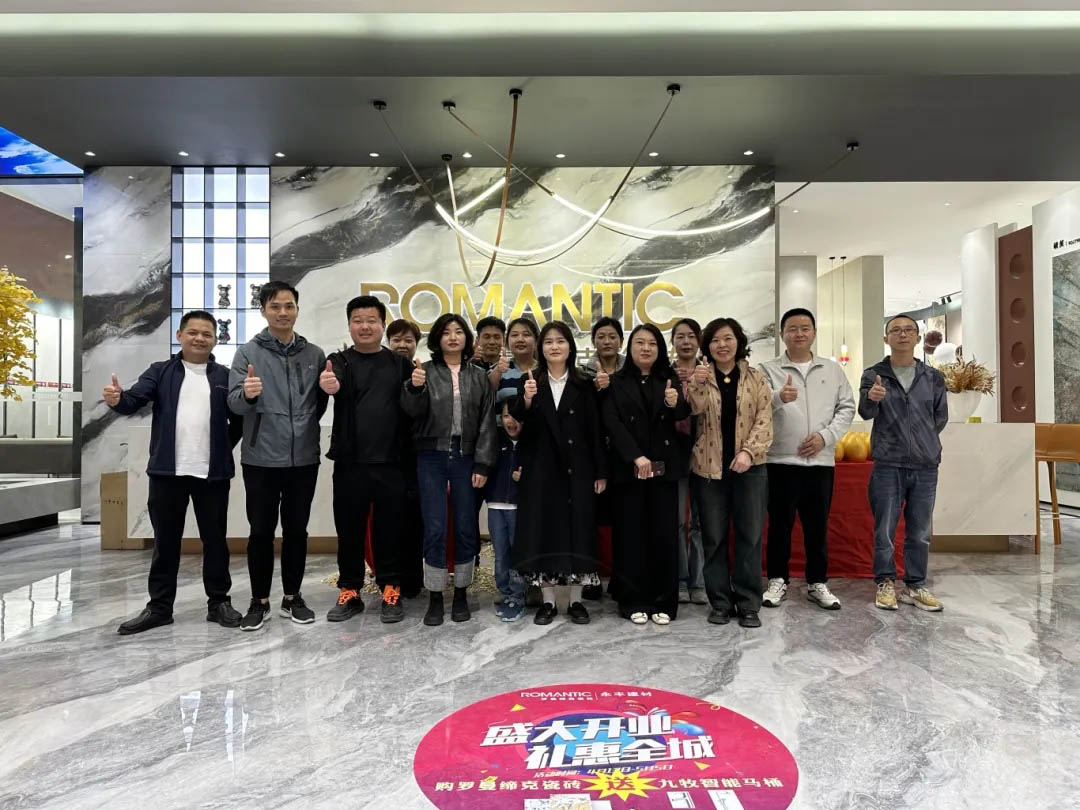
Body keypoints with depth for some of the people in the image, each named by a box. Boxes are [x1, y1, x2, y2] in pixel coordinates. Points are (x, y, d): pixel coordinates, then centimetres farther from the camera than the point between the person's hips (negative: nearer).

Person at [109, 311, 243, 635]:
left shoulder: (225, 376, 6)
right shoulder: (160, 372, 6)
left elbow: (239, 419, 8)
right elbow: (135, 400, -9)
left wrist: (225, 448, 0)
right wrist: (117, 399, -29)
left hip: (213, 473, 0)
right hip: (167, 471, 0)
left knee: (215, 539, 9)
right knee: (165, 542, 10)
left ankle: (219, 602, 20)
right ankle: (159, 606, 21)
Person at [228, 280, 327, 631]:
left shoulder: (315, 354, 5)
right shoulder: (248, 352, -1)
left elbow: (321, 404, 9)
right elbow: (234, 402, -9)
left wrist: (329, 388, -13)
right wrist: (247, 394, -32)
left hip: (304, 458, 2)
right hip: (261, 459, -2)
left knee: (297, 530, 11)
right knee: (261, 531, 7)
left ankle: (292, 597, 25)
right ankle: (259, 601, 22)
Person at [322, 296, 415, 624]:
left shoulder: (400, 363, 8)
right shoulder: (340, 361, 1)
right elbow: (334, 382, -22)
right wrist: (329, 386, -45)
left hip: (390, 462, 1)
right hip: (350, 463, 0)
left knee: (389, 529, 8)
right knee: (349, 530, 9)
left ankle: (391, 592, 22)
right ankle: (349, 592, 25)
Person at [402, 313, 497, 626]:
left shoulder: (478, 376, 8)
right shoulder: (425, 371, 5)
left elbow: (487, 422, 4)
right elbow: (414, 410, -8)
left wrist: (482, 464, -4)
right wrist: (414, 388, -30)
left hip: (466, 457, 1)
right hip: (432, 457, -1)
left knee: (466, 527, 6)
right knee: (434, 529, -1)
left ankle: (461, 594, 22)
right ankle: (435, 597, 13)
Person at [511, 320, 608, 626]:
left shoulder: (584, 385, 5)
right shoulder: (530, 382, 4)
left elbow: (595, 430, 2)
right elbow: (517, 423, -10)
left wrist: (600, 471, -2)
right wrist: (527, 400, -30)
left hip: (577, 469, 0)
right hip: (540, 469, 0)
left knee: (577, 530, 3)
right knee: (542, 530, 2)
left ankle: (576, 600, 16)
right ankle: (548, 600, 15)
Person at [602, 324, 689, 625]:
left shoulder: (669, 380, 10)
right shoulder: (617, 383, 3)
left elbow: (684, 414, -5)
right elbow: (612, 422, -7)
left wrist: (675, 403, -29)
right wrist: (636, 457, -18)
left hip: (665, 468, 2)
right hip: (628, 469, -2)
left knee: (665, 534, 3)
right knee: (631, 535, 3)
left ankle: (664, 602, 14)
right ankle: (634, 602, 13)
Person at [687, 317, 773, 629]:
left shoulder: (756, 378, 5)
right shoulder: (698, 377, 5)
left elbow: (764, 420, -1)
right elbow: (694, 410, -12)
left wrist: (749, 451, -15)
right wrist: (697, 384, -29)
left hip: (749, 467, 0)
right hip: (708, 467, 0)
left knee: (749, 535, 5)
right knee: (714, 537, 7)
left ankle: (748, 604, 17)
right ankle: (720, 602, 19)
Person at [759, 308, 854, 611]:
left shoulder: (833, 369, 11)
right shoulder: (768, 370, 0)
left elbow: (847, 407, 8)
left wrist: (826, 436, -7)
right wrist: (779, 398, -37)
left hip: (821, 461, 3)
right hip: (781, 461, -2)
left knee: (818, 526, 11)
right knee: (780, 524, 6)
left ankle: (817, 583, 24)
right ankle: (778, 580, 19)